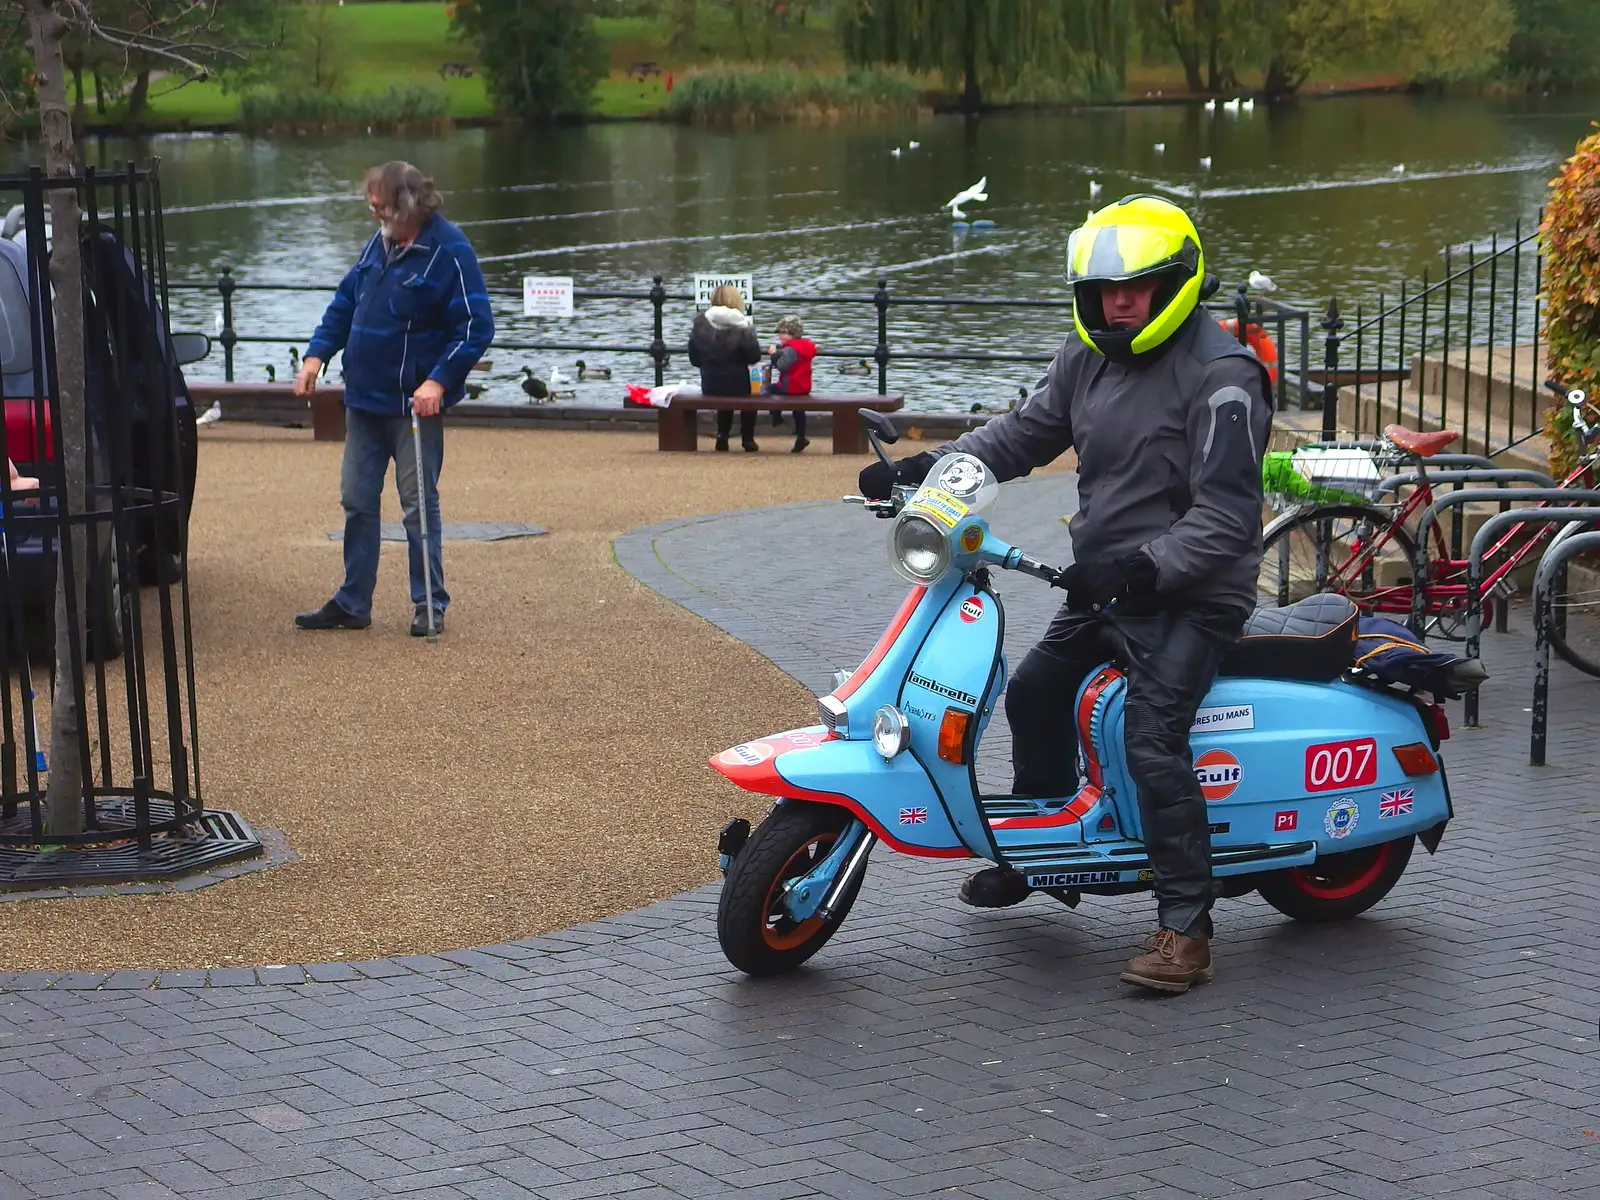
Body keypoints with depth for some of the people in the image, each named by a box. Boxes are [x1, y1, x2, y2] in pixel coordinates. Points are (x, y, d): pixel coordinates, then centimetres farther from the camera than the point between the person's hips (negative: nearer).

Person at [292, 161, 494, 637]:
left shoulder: (449, 253, -13)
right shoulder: (379, 245, 9)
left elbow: (477, 326, -15)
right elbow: (345, 303, 17)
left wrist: (439, 380, -22)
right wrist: (317, 353, 4)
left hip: (414, 403, -7)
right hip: (364, 400, 7)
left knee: (418, 503, 0)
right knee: (357, 500, 10)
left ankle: (430, 604, 10)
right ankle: (353, 603, 19)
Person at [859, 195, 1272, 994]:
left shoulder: (1220, 375, -18)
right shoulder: (1091, 357, 8)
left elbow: (1227, 514, -22)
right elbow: (1024, 433, 14)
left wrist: (1143, 568, -33)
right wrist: (922, 469, 1)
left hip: (1190, 597, -9)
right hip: (1106, 586, 9)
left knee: (1151, 740, -25)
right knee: (1033, 696, 20)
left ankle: (1185, 928, -21)